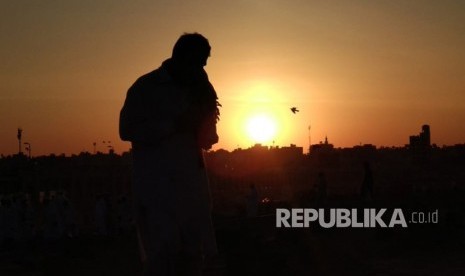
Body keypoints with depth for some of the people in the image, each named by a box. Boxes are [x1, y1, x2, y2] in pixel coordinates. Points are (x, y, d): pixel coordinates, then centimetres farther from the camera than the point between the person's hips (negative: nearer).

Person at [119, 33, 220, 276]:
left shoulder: (196, 90, 14)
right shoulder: (146, 87, -2)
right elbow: (127, 130, -12)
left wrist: (207, 116, -3)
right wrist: (175, 124, -17)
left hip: (191, 185, 5)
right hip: (157, 186, -5)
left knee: (193, 254, 2)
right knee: (164, 252, -12)